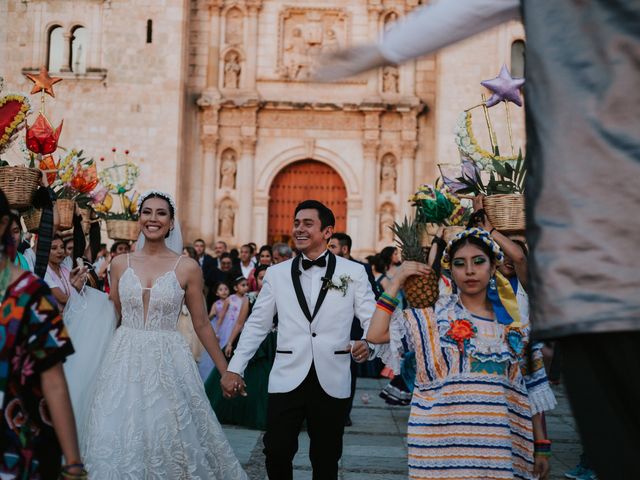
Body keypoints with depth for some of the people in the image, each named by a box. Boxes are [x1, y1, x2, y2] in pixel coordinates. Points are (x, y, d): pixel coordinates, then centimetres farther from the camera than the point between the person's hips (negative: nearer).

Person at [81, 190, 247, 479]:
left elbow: (201, 324, 3)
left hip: (168, 362, -2)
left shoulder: (187, 268, -3)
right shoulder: (120, 264, 5)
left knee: (168, 439, 3)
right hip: (124, 361, 2)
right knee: (120, 438, 6)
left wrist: (226, 371, 5)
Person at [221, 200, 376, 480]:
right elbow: (256, 325, 9)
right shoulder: (276, 274, 6)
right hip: (287, 379, 1)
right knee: (276, 454, -2)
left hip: (332, 380, 0)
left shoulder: (353, 272, 2)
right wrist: (234, 369, 3)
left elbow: (372, 320, -1)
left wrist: (368, 344, -22)